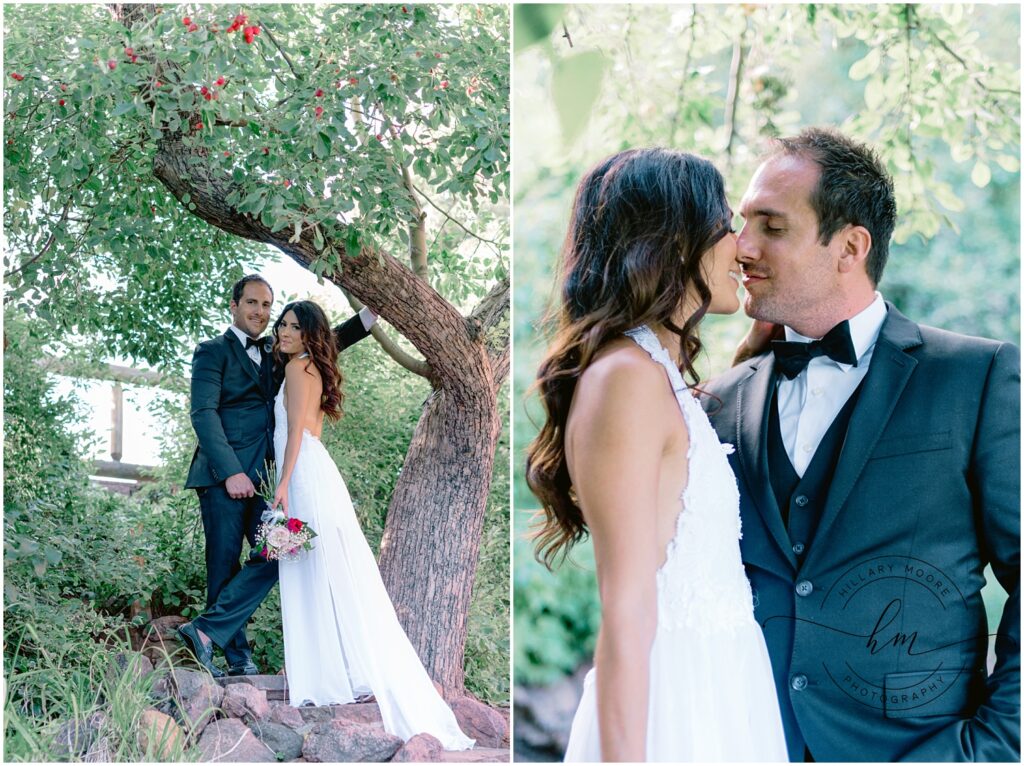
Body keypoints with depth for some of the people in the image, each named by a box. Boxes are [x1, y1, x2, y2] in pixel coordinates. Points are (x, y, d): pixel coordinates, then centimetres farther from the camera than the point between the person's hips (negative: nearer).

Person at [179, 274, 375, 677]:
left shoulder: (273, 353, 20)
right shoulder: (213, 351, 1)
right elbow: (204, 414, -9)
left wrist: (369, 314, 20)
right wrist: (231, 472, -17)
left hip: (260, 476, 6)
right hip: (222, 476, -6)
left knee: (274, 554, -8)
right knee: (224, 565, -3)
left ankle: (206, 630, -4)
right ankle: (237, 656, 4)